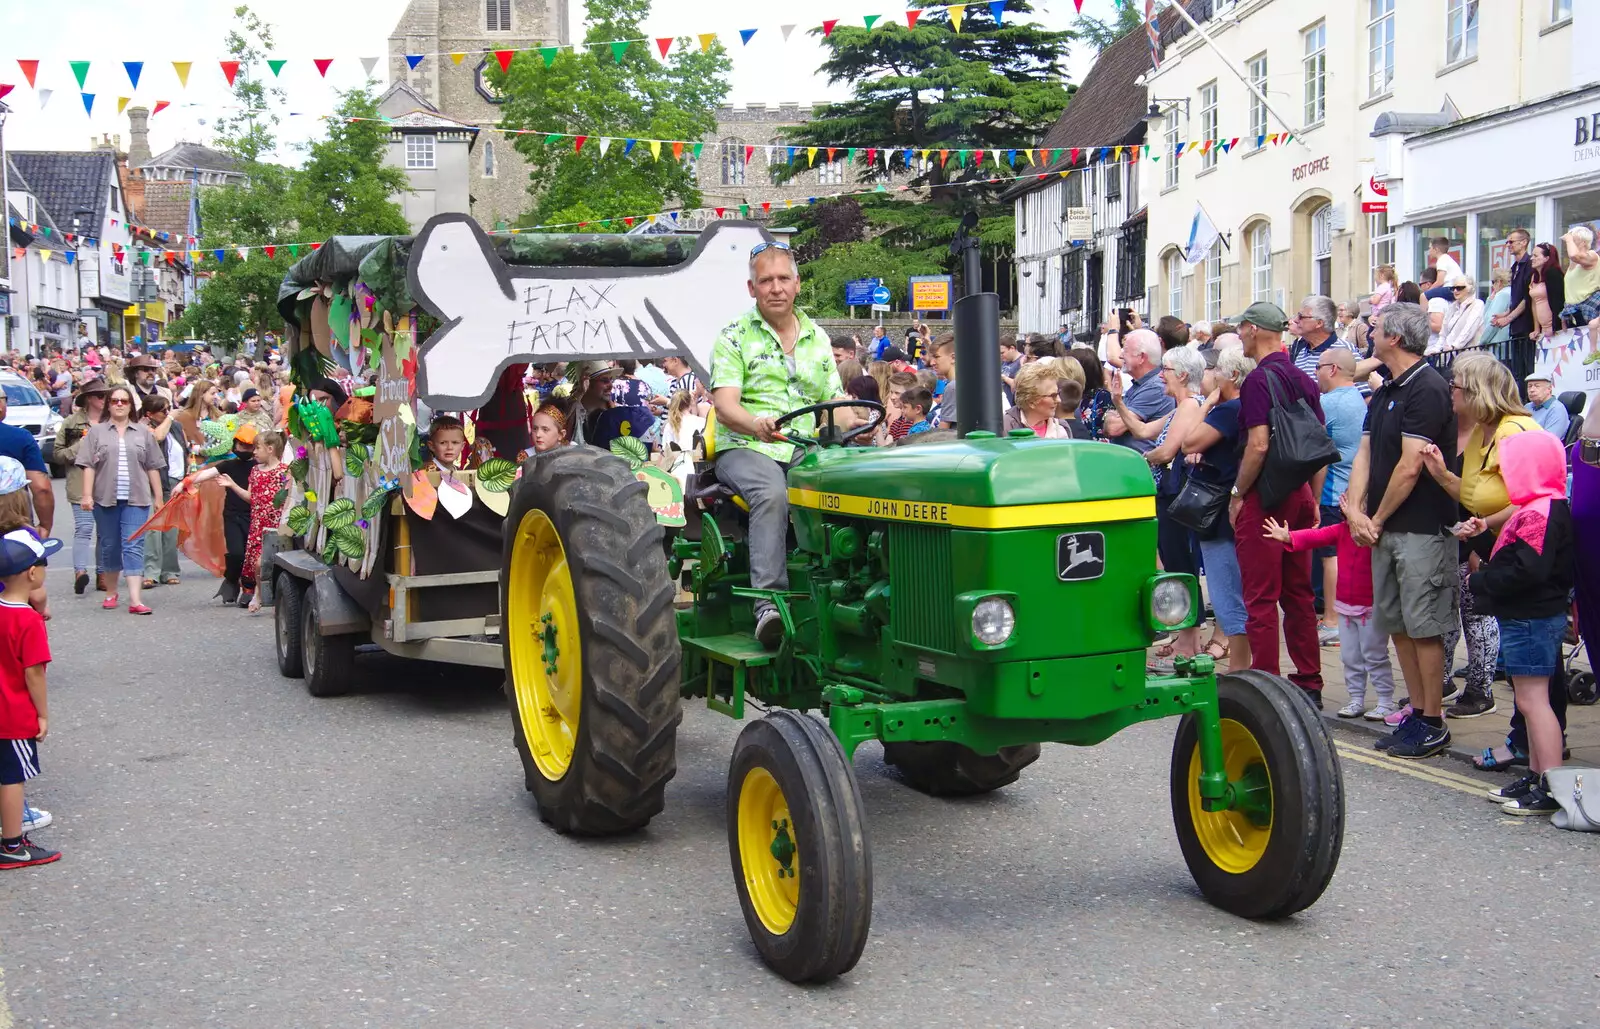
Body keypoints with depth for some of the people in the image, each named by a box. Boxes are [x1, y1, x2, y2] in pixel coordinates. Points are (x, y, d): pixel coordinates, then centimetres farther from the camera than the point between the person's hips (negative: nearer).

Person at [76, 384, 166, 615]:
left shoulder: (143, 433, 10)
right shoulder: (97, 431, 7)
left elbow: (153, 467, 11)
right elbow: (89, 466, 2)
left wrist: (159, 497, 8)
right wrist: (87, 495, -6)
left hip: (136, 499, 0)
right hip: (106, 498, 0)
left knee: (134, 547, -8)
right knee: (109, 546, 10)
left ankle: (135, 599, -15)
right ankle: (110, 593, 24)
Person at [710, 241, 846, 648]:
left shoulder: (817, 338, 18)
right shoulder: (734, 336, 4)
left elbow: (836, 402, 17)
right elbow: (724, 406, -8)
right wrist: (756, 424, -31)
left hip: (805, 450, 4)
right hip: (745, 448, -4)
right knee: (772, 494, -37)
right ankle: (768, 603, -41)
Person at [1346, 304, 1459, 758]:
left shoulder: (1427, 389, -14)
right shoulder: (1385, 393, 15)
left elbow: (1410, 468, -17)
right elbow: (1365, 454, 11)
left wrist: (1377, 520, -9)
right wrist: (1356, 510, -3)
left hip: (1421, 529, -9)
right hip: (1384, 529, 9)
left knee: (1424, 627, -4)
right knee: (1396, 623, 11)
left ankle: (1433, 725, 3)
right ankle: (1418, 714, 19)